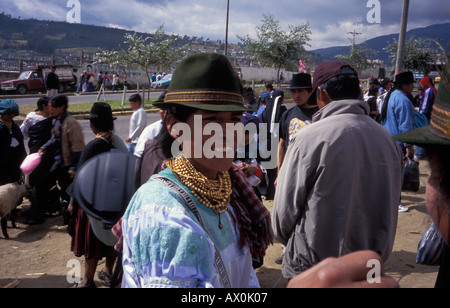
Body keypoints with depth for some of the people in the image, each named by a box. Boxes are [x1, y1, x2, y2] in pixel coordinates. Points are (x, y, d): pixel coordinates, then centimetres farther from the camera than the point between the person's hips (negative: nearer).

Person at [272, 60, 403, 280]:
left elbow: (285, 210, -13)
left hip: (313, 269, -5)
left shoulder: (308, 138, -19)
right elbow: (389, 206, 5)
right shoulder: (387, 139, -4)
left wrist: (289, 241, 8)